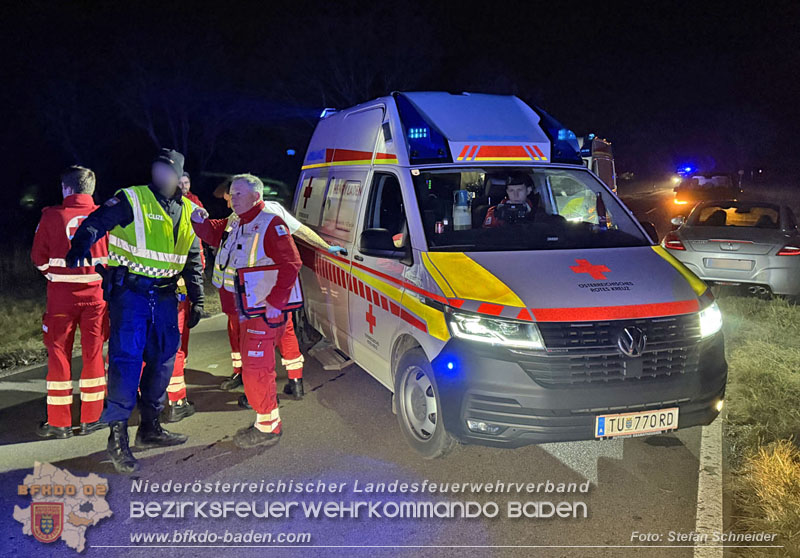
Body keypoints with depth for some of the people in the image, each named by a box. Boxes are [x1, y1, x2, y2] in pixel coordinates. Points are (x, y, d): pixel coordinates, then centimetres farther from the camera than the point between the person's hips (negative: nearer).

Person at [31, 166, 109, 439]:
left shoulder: (52, 216, -7)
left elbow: (39, 256, -1)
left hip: (61, 294, -1)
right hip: (96, 293, 2)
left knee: (58, 355, 7)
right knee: (93, 354, 10)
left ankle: (59, 423, 12)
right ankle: (91, 419, 15)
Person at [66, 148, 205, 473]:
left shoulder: (188, 212, 12)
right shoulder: (131, 199, -4)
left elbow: (194, 261, 18)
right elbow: (97, 221, -16)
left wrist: (196, 299, 15)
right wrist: (81, 245, -37)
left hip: (164, 296, 6)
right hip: (130, 292, -6)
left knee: (163, 358, 10)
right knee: (127, 358, -10)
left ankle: (149, 427, 24)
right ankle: (117, 436, -2)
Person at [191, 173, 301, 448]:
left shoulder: (270, 224, -15)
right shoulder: (233, 223, 12)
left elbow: (290, 264, -21)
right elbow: (213, 233, 28)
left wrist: (275, 302, -24)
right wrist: (201, 221, 5)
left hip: (264, 310, -10)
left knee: (256, 368, -7)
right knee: (252, 366, 16)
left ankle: (268, 427, 6)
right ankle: (265, 421, 29)